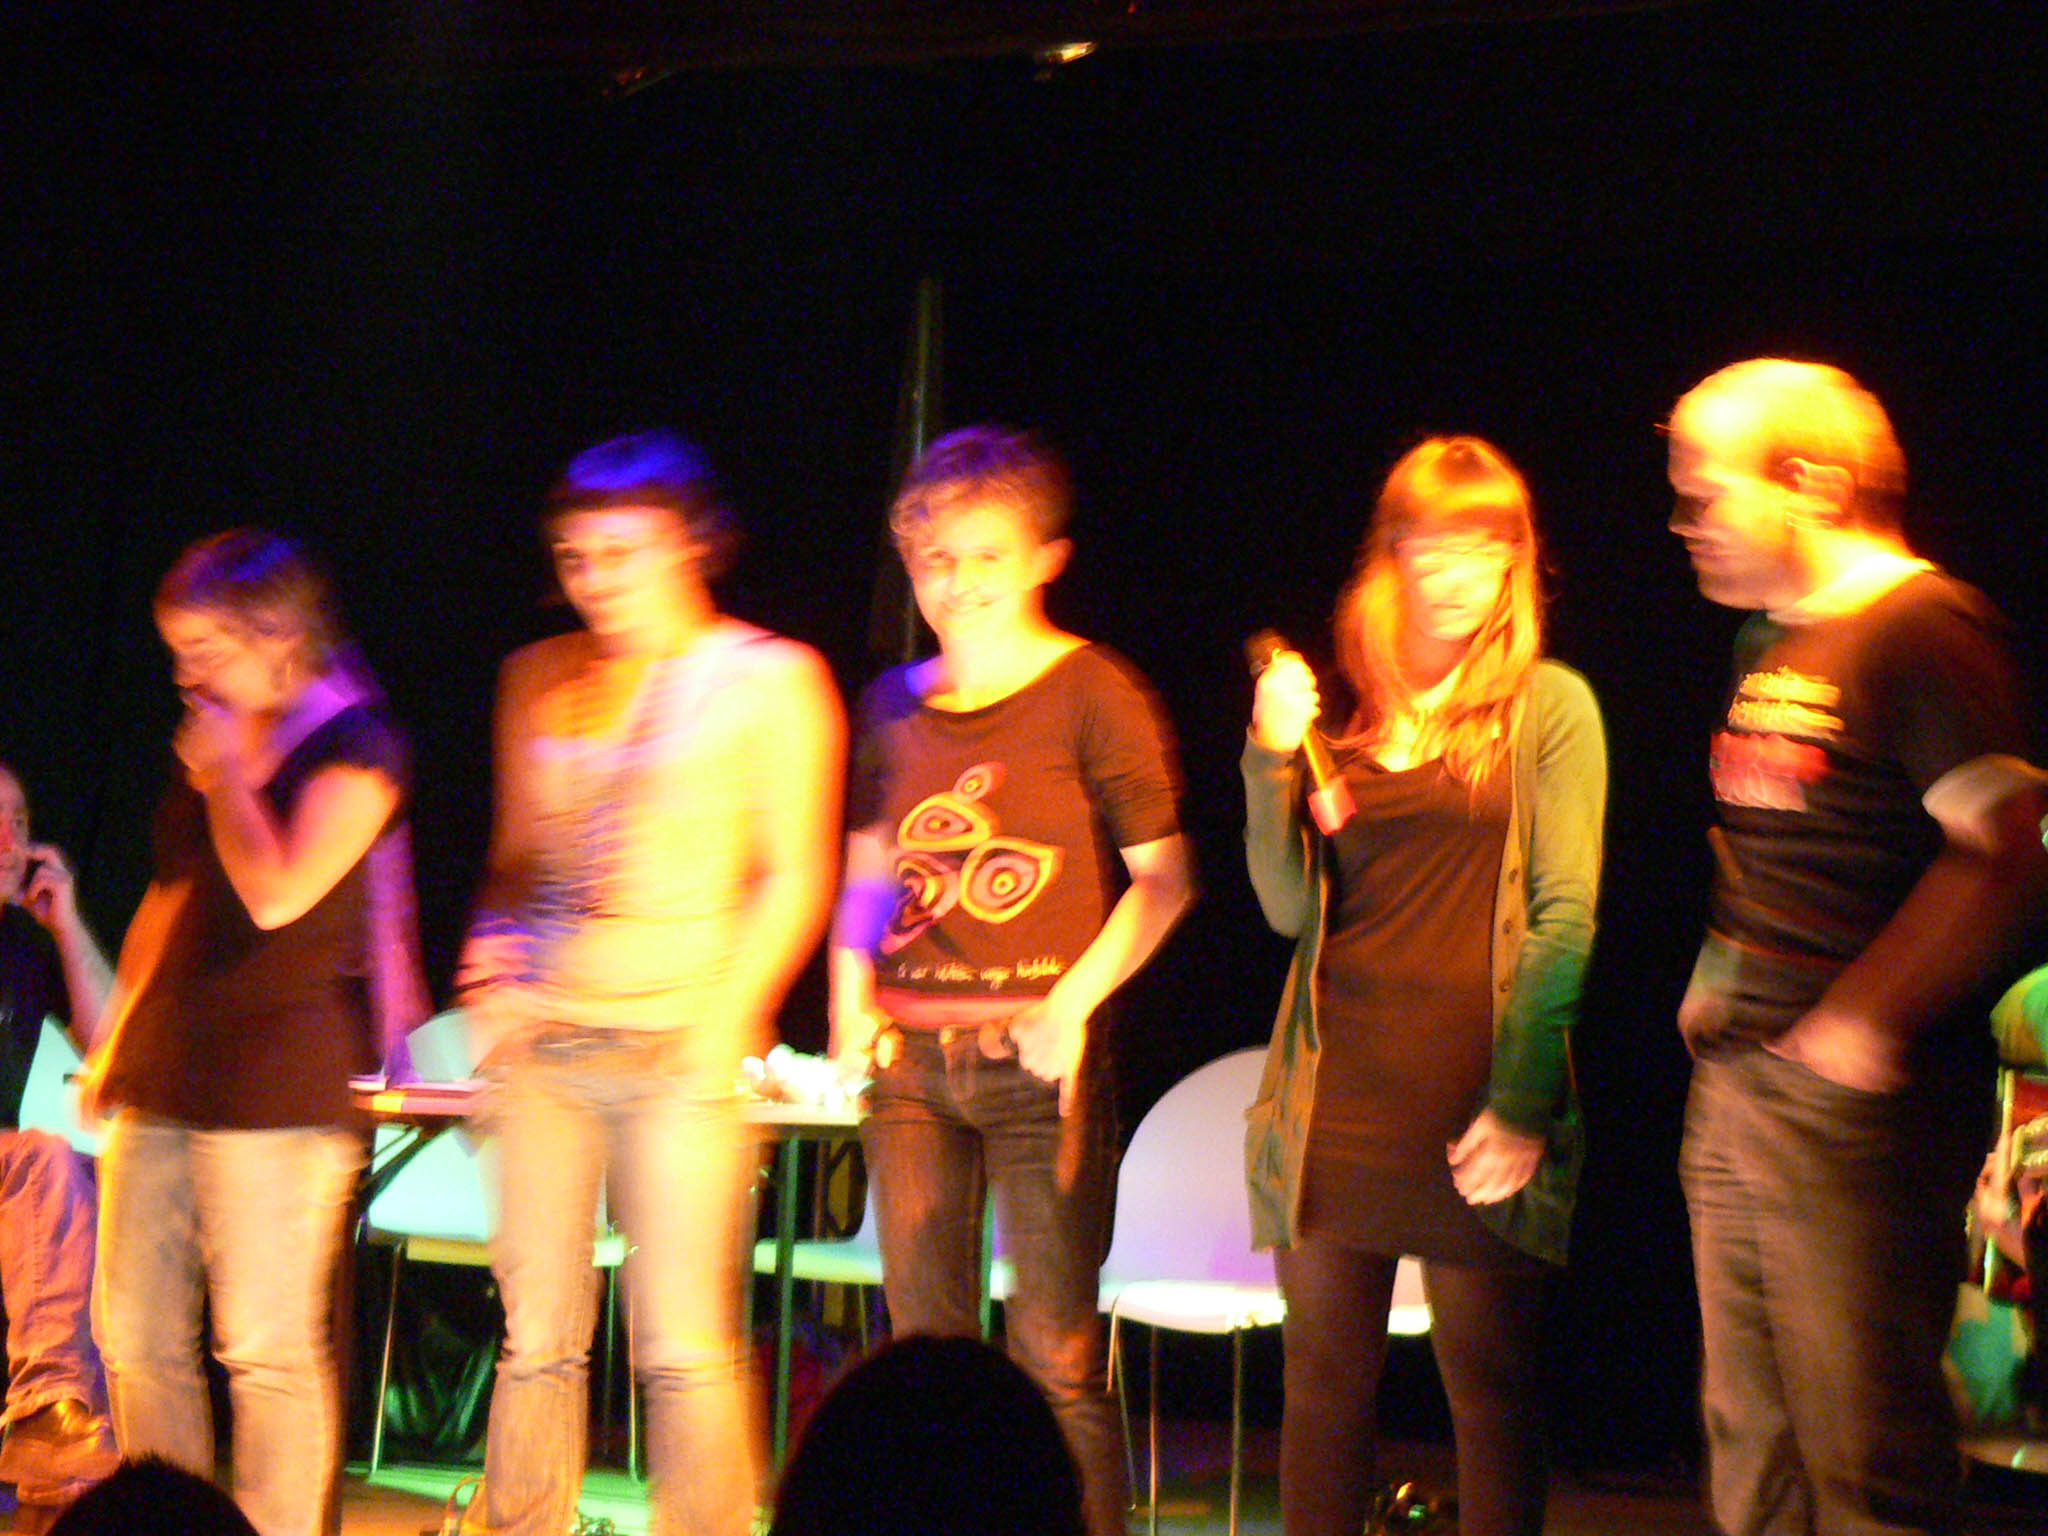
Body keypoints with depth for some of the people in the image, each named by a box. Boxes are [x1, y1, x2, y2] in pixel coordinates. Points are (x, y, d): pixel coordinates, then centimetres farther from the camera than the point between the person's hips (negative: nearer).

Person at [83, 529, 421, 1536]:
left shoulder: (355, 744, -7)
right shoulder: (210, 738, 17)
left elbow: (277, 894, -18)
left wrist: (226, 773, -7)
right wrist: (113, 1040, 20)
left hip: (278, 1075, -8)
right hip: (162, 1074, 8)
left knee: (268, 1345, -6)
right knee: (133, 1333, 7)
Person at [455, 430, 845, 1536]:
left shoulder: (768, 679, 2)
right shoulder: (540, 679, 15)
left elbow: (795, 876, 0)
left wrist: (727, 1018, -10)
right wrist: (492, 957, 4)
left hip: (682, 1044, -4)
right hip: (544, 1045, 4)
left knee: (686, 1348, -7)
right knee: (538, 1338, 4)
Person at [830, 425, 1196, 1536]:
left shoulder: (1090, 692, -3)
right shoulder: (895, 703, 13)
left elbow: (1163, 879, -2)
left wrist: (1073, 1004, -12)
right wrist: (852, 1006, 5)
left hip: (1037, 1063, -5)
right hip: (909, 1059, 5)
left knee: (1056, 1362, -6)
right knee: (923, 1349, 9)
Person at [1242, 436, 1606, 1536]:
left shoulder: (1550, 707, 2)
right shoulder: (1343, 714, 12)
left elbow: (1566, 917, -4)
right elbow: (1291, 908, 8)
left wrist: (1521, 1105, -11)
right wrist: (1272, 761, -6)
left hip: (1474, 1104, -3)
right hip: (1338, 1094, 3)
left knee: (1493, 1390, 2)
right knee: (1324, 1388, 8)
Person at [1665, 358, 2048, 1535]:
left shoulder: (1923, 629, -12)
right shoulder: (1773, 644, 16)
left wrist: (1860, 1021, -19)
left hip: (1856, 1102, -9)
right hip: (1734, 1086, 9)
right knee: (1749, 1439, 14)